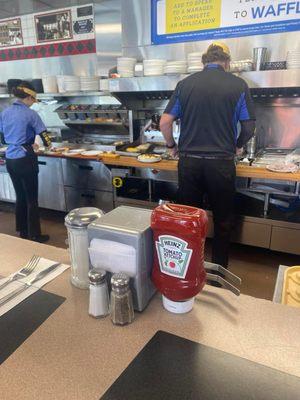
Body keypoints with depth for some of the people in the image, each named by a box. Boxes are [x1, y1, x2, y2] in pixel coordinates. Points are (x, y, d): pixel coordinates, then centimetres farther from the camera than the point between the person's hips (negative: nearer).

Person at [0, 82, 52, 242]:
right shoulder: (30, 114, -11)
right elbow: (46, 139, -10)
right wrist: (47, 144, 13)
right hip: (25, 160, -7)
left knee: (20, 196, 17)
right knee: (31, 199, 2)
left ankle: (22, 231, 28)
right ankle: (34, 235, 10)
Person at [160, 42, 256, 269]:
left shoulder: (186, 84, 5)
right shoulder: (238, 85, 2)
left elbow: (164, 123, 2)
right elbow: (249, 127, 5)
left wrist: (172, 145, 19)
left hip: (189, 161, 2)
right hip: (221, 162, -1)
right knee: (222, 221, 13)